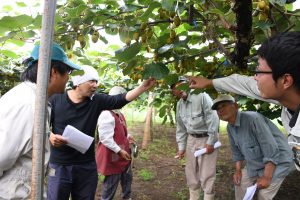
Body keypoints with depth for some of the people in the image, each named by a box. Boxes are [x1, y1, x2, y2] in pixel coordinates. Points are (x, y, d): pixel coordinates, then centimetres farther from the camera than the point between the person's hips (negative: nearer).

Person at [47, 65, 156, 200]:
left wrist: (143, 87, -24)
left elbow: (121, 100, -13)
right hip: (59, 166, -2)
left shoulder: (96, 101, -1)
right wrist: (50, 136, -18)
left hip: (87, 166, 2)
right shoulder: (56, 99, -4)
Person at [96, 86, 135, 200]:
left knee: (127, 178, 25)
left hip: (123, 154, 11)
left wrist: (128, 136, 7)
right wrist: (119, 151, -26)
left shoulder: (119, 113, 9)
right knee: (111, 183, 3)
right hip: (112, 156, -11)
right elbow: (105, 138, -28)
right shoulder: (106, 115, -24)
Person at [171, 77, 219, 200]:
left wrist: (210, 142, -18)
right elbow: (180, 127, 12)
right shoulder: (179, 104, 5)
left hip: (206, 138, -7)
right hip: (191, 139, 7)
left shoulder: (201, 96, -18)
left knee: (206, 174, -1)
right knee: (191, 171, 15)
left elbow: (213, 119, -20)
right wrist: (181, 147, 9)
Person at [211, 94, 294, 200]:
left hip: (278, 161, -8)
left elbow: (272, 149, -30)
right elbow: (237, 151, 12)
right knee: (240, 183, 9)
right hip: (255, 163, 8)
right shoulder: (230, 127, -2)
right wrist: (238, 170, 5)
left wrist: (267, 177, -27)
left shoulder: (252, 118, -31)